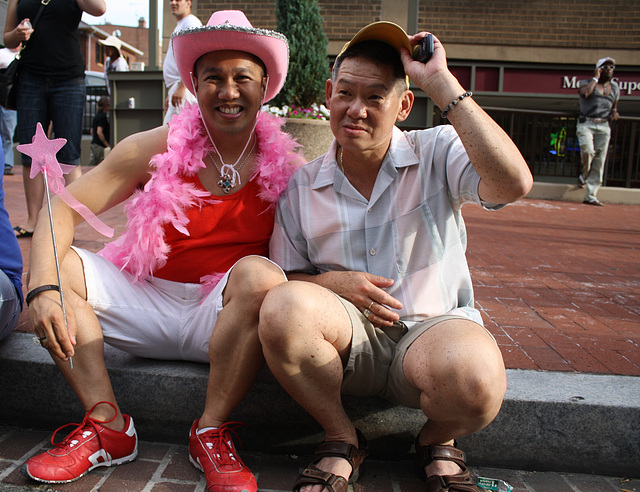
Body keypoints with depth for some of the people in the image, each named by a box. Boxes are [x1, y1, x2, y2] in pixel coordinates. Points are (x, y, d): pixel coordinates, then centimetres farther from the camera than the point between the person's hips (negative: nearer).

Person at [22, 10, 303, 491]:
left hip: (223, 318, -2)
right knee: (54, 262, -12)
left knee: (259, 274, -31)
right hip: (145, 304, 3)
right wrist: (44, 287, -23)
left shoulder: (285, 166, -5)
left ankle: (211, 432, -17)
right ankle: (108, 427, -12)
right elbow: (62, 210, -7)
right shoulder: (157, 148, -4)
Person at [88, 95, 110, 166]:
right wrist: (108, 145, -18)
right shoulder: (102, 117, -14)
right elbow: (99, 132, -22)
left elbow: (92, 131, 22)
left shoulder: (96, 115, 16)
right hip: (100, 146, -10)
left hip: (94, 143, 10)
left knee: (92, 165, 10)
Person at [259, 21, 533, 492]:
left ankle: (438, 442, 5)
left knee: (475, 376, -36)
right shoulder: (300, 187, 5)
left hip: (433, 324, -1)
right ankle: (341, 440, -1)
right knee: (282, 306, -30)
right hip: (349, 337, 2)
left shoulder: (437, 153, -2)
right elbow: (284, 276, 9)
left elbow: (513, 183, -23)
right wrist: (333, 283, -13)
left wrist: (442, 83, -20)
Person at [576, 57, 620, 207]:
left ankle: (590, 196, 3)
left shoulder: (615, 88, 18)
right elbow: (585, 93, -19)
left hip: (604, 127, 4)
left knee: (599, 162, -2)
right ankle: (583, 176, 3)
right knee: (588, 151, -29)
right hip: (586, 124, -4)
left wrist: (614, 113, 8)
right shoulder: (587, 83, 5)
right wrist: (595, 78, -7)